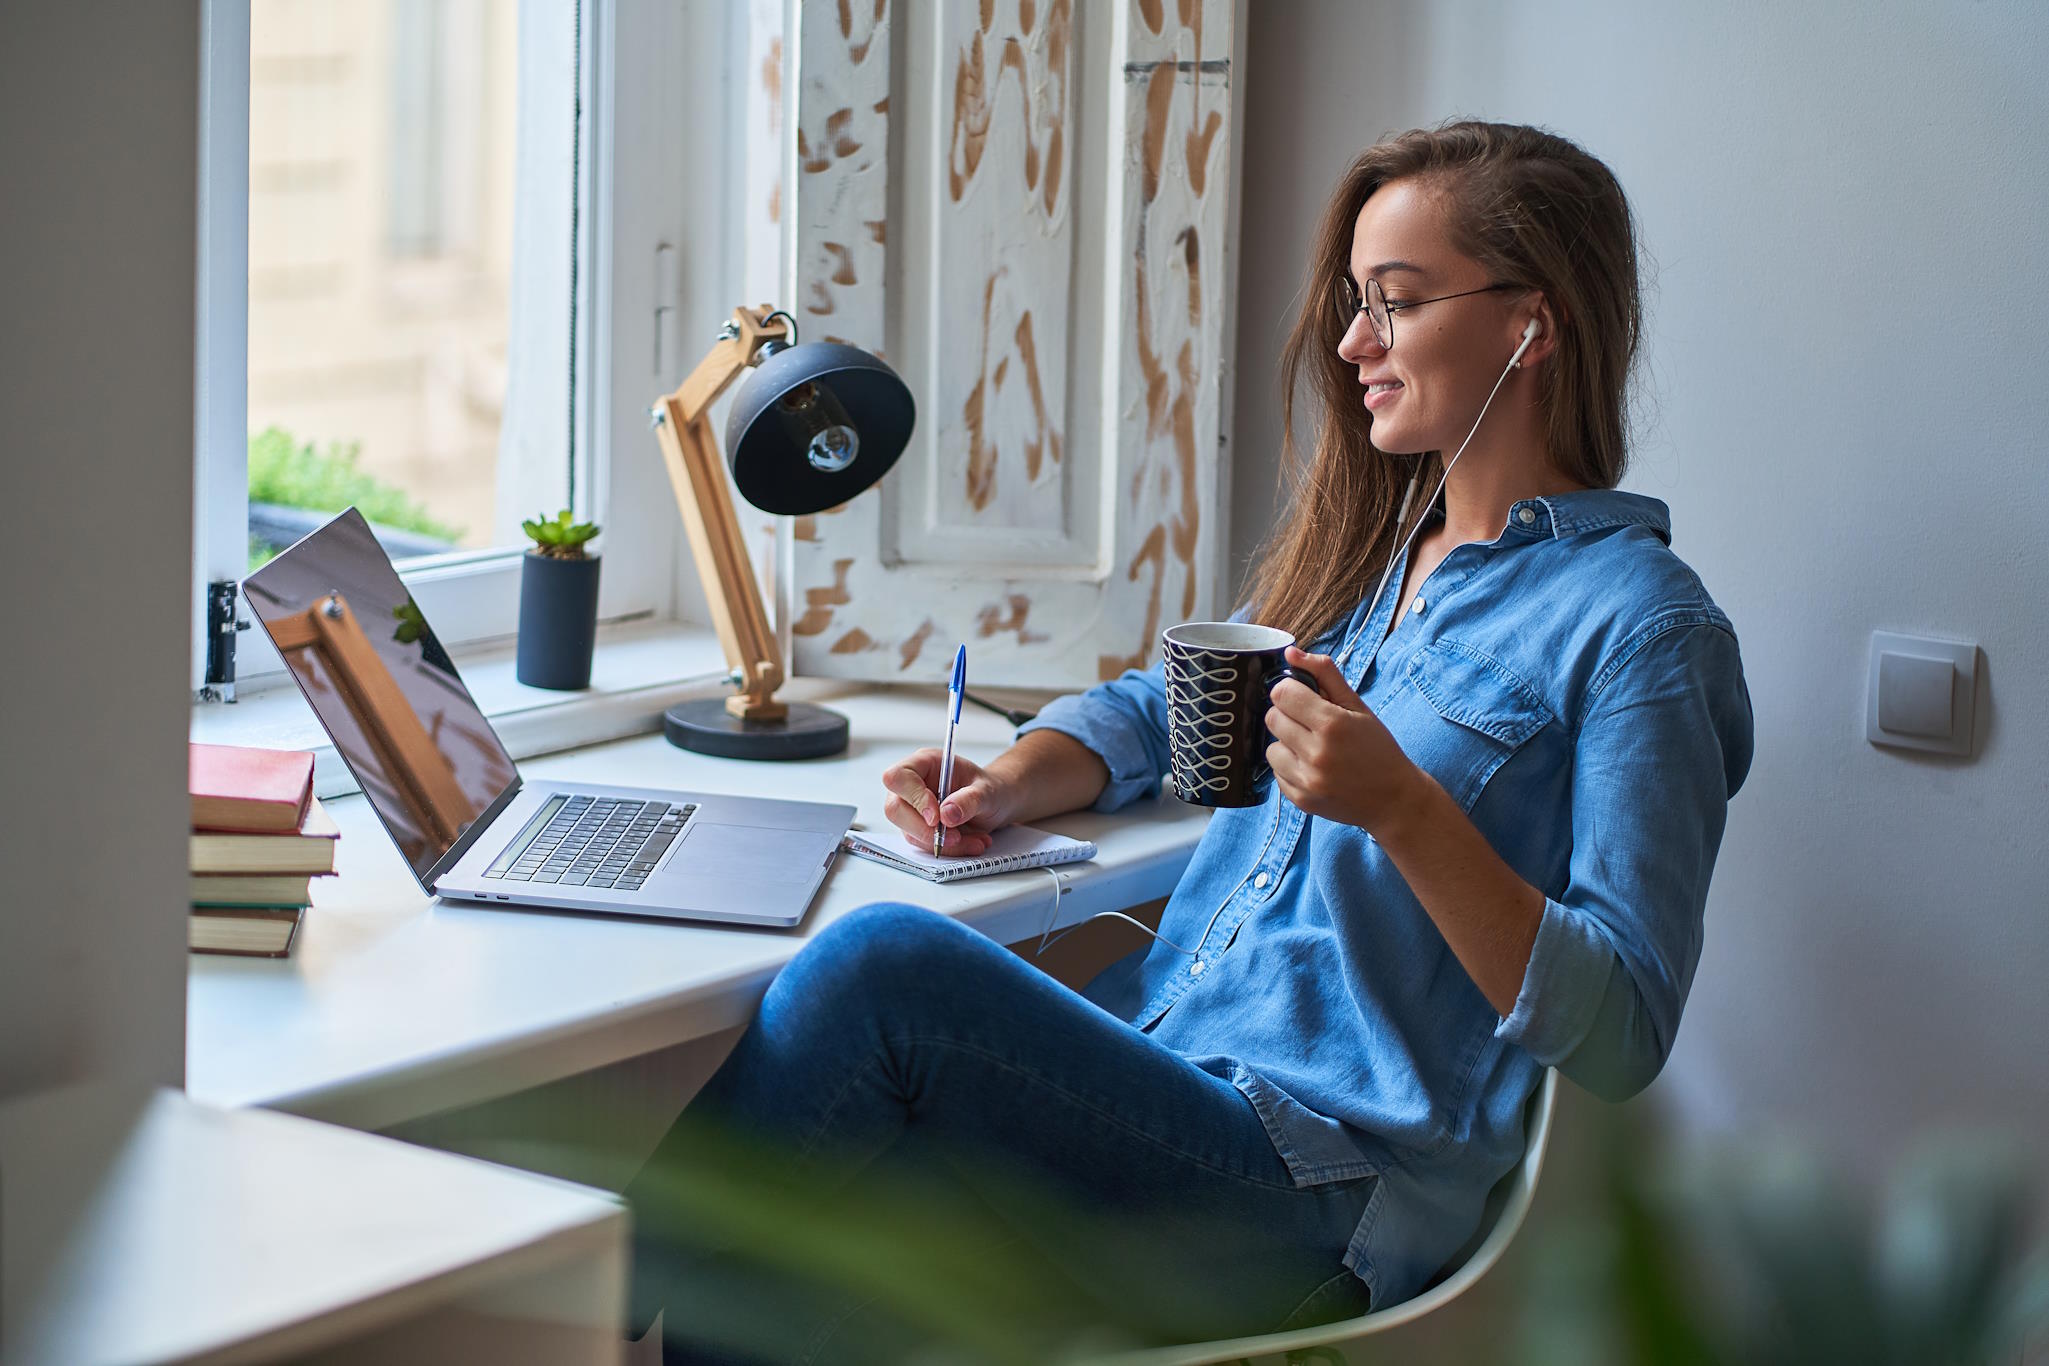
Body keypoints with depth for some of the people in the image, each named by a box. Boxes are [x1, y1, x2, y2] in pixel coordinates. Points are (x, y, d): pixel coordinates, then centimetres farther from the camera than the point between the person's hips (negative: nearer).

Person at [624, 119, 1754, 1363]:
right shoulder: (1369, 550, 18)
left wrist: (1403, 809, -25)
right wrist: (1011, 782, 9)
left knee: (881, 965, -24)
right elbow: (1157, 709, 31)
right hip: (1154, 1075, 7)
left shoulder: (1637, 624, -7)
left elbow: (1621, 1034, -12)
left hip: (1321, 1200, -7)